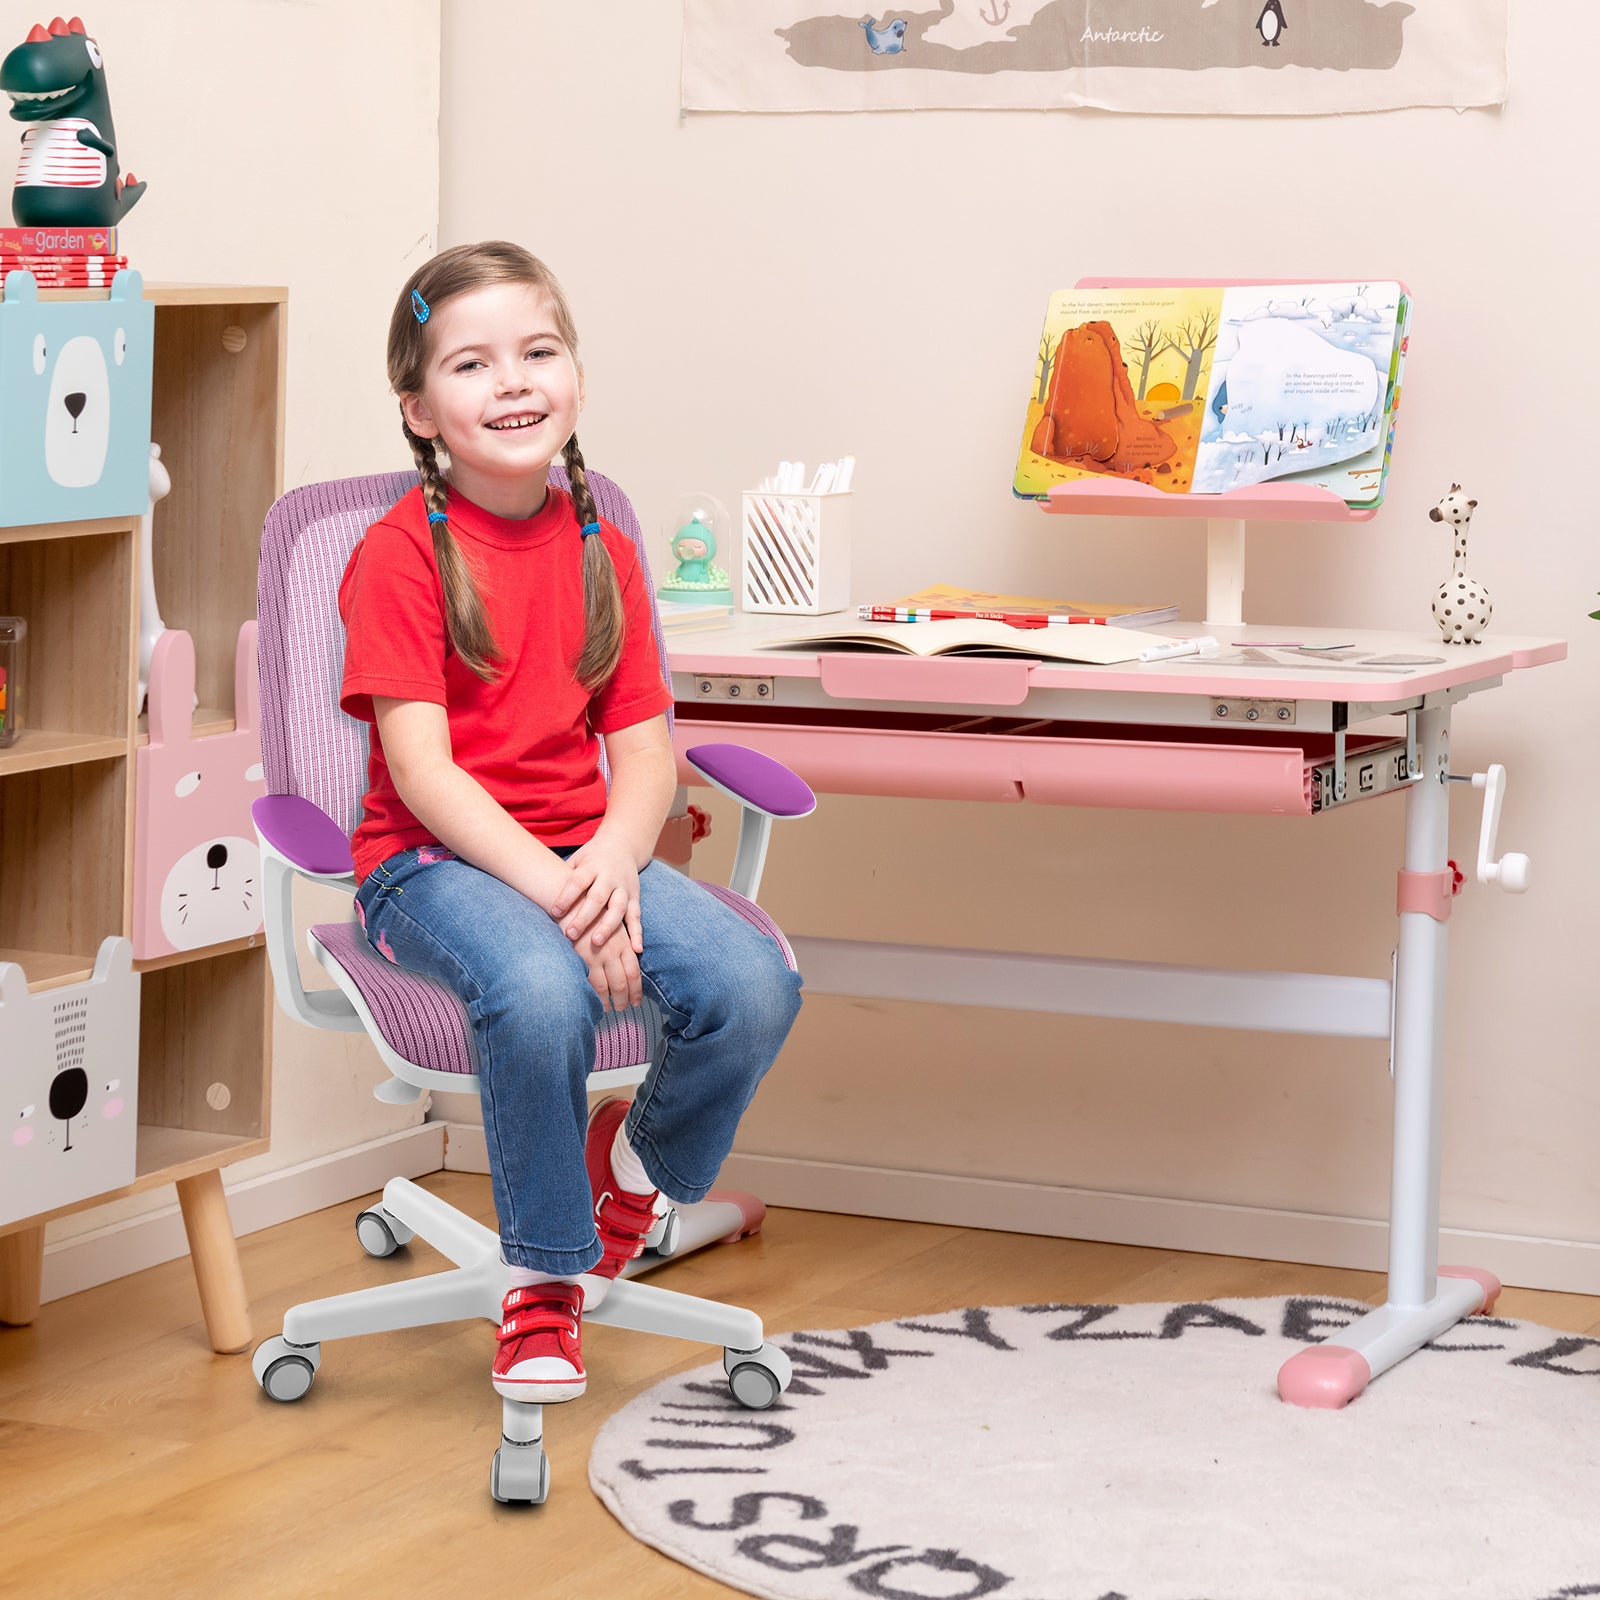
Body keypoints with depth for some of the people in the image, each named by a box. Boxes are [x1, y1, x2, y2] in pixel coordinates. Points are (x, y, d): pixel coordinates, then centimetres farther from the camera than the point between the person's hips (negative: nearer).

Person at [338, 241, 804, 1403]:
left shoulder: (603, 553, 10)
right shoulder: (401, 554, -6)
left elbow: (644, 749, 5)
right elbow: (419, 766, -14)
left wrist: (613, 861, -17)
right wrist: (551, 892, -24)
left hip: (581, 853, 5)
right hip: (432, 863, -5)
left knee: (756, 984, -22)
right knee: (542, 991, -38)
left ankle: (636, 1167, 11)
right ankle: (545, 1278, -12)